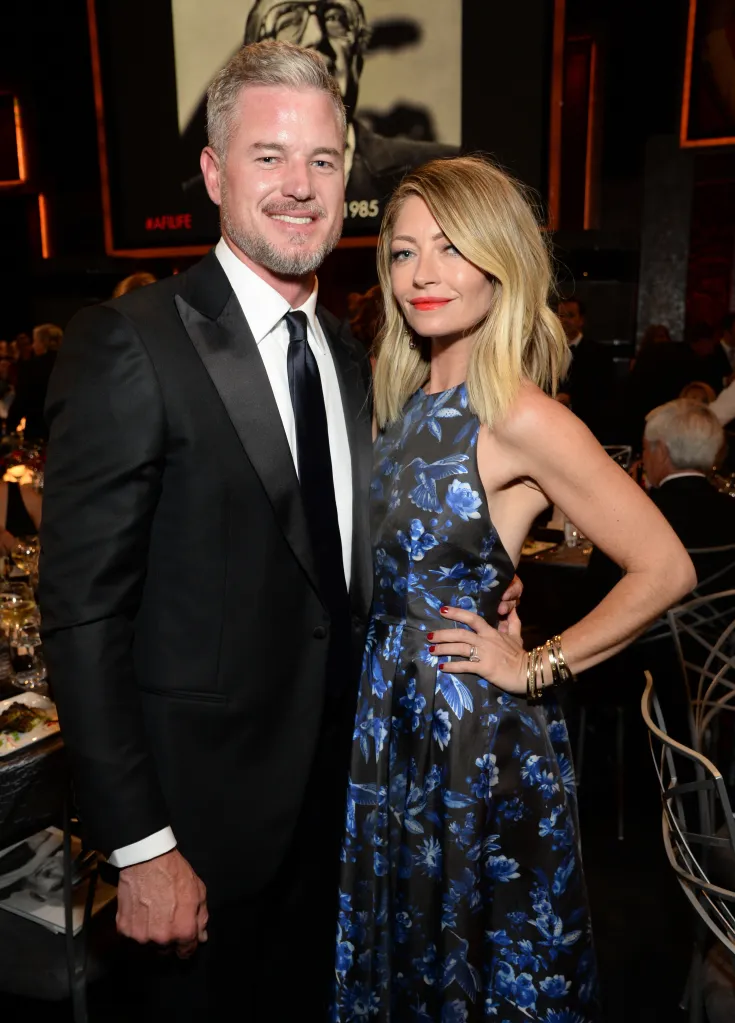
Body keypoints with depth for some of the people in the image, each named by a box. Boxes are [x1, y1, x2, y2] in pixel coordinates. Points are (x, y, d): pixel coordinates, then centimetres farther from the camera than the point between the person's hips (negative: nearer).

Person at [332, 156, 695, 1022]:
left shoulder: (520, 417, -20)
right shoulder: (406, 399, 2)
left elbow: (664, 568, -20)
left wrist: (538, 666, -14)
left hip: (475, 730, -7)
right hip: (386, 715, 7)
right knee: (393, 946, 26)